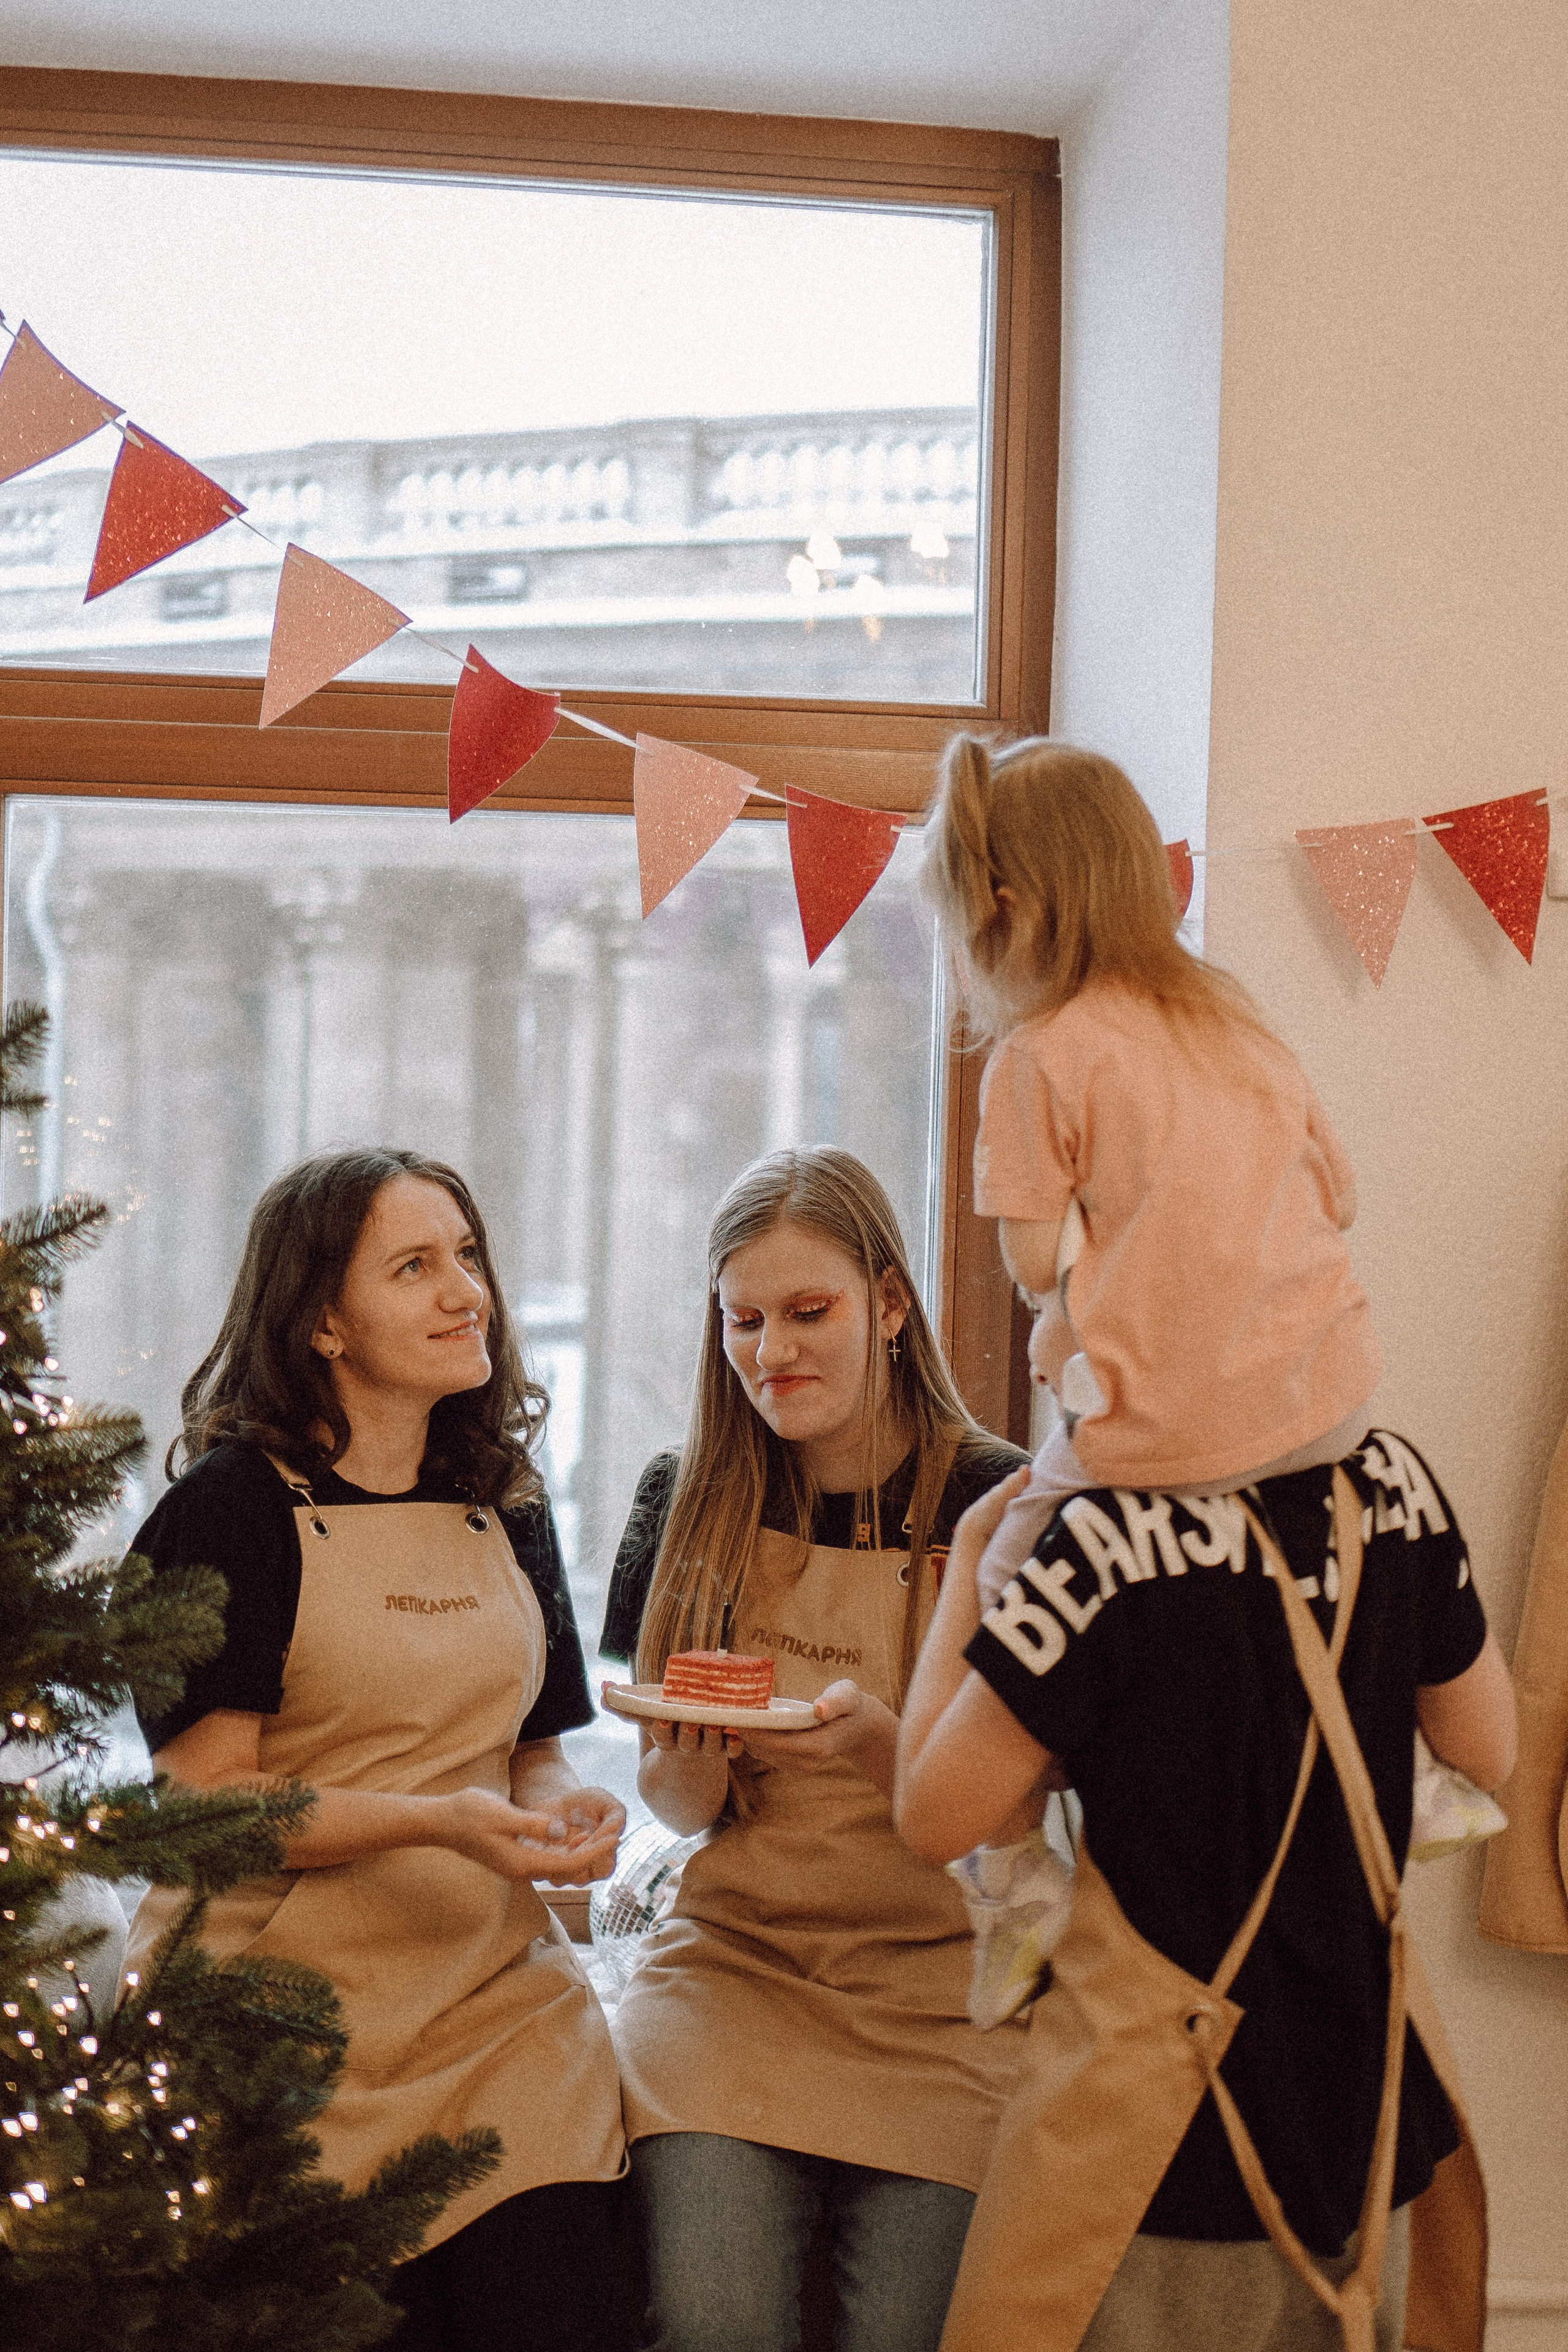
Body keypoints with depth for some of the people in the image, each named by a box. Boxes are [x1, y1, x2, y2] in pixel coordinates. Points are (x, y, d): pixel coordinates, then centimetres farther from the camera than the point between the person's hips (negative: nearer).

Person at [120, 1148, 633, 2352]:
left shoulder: (506, 1513, 12)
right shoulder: (235, 1507, -6)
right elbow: (206, 1797, -10)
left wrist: (568, 1806, -4)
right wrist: (437, 1823, -21)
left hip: (500, 1994, 4)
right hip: (293, 2015, -4)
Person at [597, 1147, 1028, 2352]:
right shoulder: (687, 1502, 3)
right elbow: (677, 1806, 8)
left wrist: (879, 1738, -23)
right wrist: (690, 1758, -14)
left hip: (934, 1980, -1)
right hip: (731, 1955, 2)